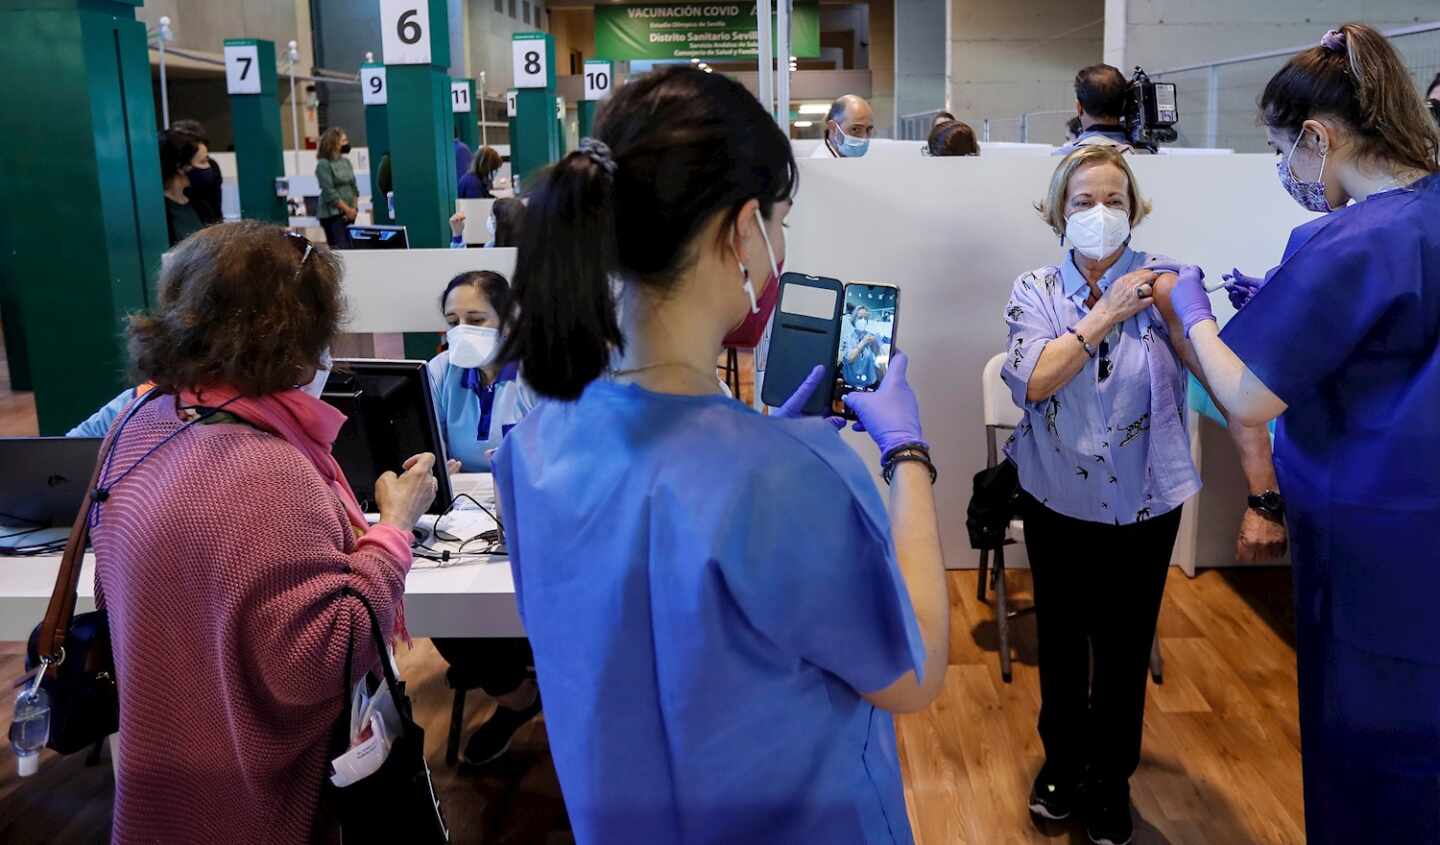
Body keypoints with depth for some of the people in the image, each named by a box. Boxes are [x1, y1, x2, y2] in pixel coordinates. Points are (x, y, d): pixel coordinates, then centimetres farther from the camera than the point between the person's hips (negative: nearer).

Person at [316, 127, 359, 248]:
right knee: (340, 250, -10)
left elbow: (353, 187, 14)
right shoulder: (323, 164, -9)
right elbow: (329, 193, -15)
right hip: (332, 214, -7)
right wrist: (347, 209, -12)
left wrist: (354, 208, 1)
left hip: (349, 214, 7)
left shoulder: (346, 162, 11)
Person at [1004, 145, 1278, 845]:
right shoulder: (1036, 291, -4)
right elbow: (1033, 380, -20)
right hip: (1057, 498, 1)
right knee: (1060, 640, 17)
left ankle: (1110, 780, 37)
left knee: (1124, 648, 12)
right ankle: (1062, 759, 43)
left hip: (1142, 505, -1)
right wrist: (1108, 313, -20)